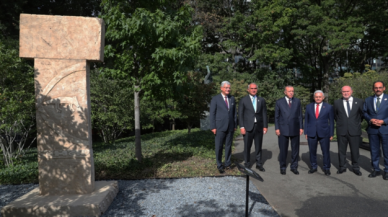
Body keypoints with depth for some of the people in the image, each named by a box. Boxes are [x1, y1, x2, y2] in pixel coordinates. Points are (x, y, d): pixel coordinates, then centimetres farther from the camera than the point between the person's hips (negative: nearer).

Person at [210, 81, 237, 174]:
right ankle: (219, 165, 13)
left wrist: (235, 125, 9)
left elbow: (234, 113, 12)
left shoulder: (232, 99, 9)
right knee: (219, 147, 1)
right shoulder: (215, 99, -4)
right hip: (220, 127, -4)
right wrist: (213, 127, -9)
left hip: (230, 127, 4)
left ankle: (228, 163, 22)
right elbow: (212, 113, -5)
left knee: (229, 146, 9)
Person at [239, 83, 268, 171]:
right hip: (248, 127, -2)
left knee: (258, 147, 9)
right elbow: (240, 114, -1)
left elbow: (264, 114, 9)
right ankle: (247, 164, 17)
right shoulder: (243, 100, 1)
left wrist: (265, 126, 2)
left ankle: (259, 164, 22)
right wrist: (241, 127, -8)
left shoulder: (261, 100, 9)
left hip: (259, 127, 2)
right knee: (247, 147, 4)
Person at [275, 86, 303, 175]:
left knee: (295, 149, 8)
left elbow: (300, 115, 8)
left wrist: (301, 127, 2)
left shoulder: (297, 101, 7)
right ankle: (283, 167, 19)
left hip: (295, 129, 2)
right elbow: (276, 116, 2)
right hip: (283, 129, -2)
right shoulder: (279, 102, 2)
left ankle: (294, 167, 22)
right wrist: (277, 128, -4)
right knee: (283, 150, 4)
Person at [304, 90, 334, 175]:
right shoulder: (309, 107, 5)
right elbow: (306, 120, 8)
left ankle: (326, 168, 18)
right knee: (312, 151, 7)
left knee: (326, 151, 3)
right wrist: (306, 132, 4)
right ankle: (313, 167, 22)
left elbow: (331, 121, 2)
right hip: (311, 133, 2)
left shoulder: (329, 107, 0)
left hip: (324, 133, -2)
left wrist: (331, 134, -1)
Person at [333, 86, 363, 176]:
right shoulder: (337, 102, 3)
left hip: (354, 131, 0)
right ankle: (342, 167, 20)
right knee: (341, 150, 8)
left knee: (355, 151, 6)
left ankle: (356, 168, 22)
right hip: (341, 131, 1)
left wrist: (358, 123, 12)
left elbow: (362, 114, 13)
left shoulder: (359, 102, 1)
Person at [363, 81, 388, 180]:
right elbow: (364, 113, 8)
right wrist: (370, 120, -10)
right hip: (372, 129, 2)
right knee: (374, 151, 10)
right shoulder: (368, 100, 9)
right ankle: (376, 170, 22)